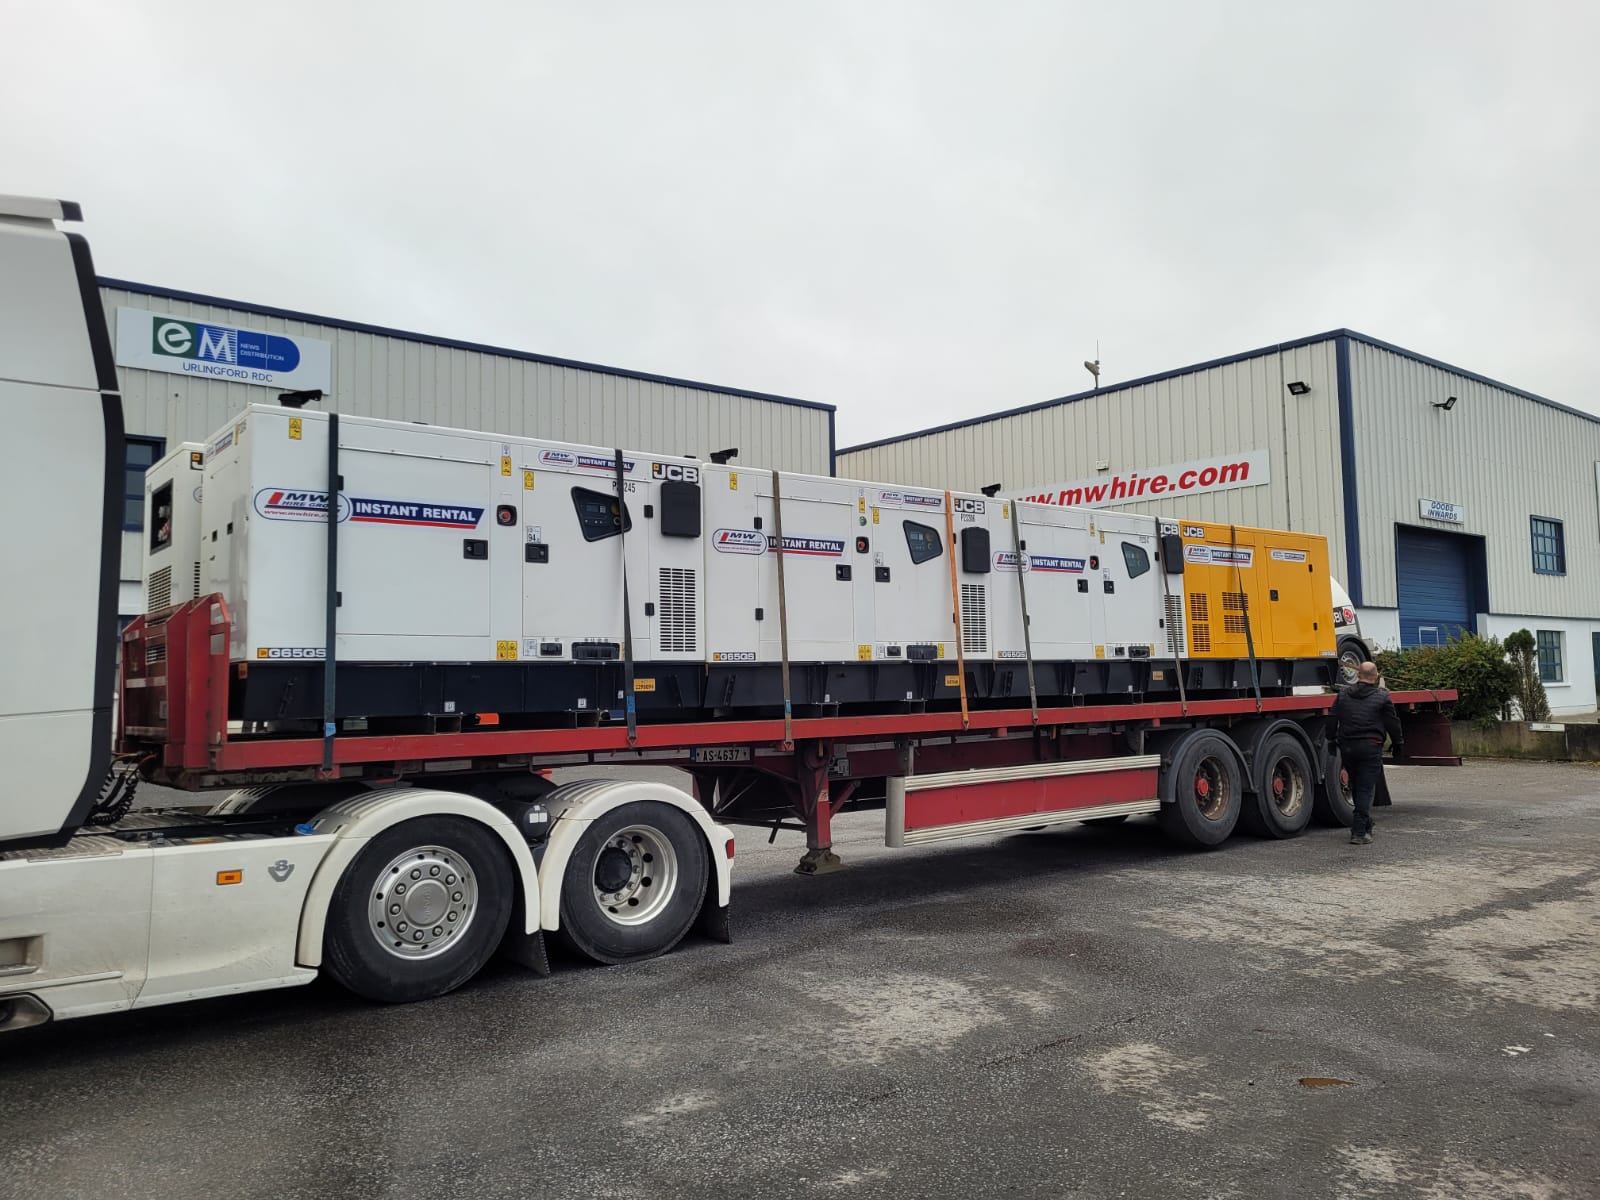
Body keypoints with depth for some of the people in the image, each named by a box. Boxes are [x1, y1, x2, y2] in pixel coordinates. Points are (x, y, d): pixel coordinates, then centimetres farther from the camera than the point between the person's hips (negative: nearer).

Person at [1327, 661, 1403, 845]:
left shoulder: (1343, 695, 8)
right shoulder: (1382, 697, -3)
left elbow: (1332, 719, 9)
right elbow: (1393, 723, 1)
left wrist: (1332, 740, 19)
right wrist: (1399, 744, 15)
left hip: (1347, 747, 4)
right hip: (1370, 747, -4)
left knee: (1356, 787, 17)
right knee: (1366, 789, -4)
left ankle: (1365, 825, 27)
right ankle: (1359, 832, -9)